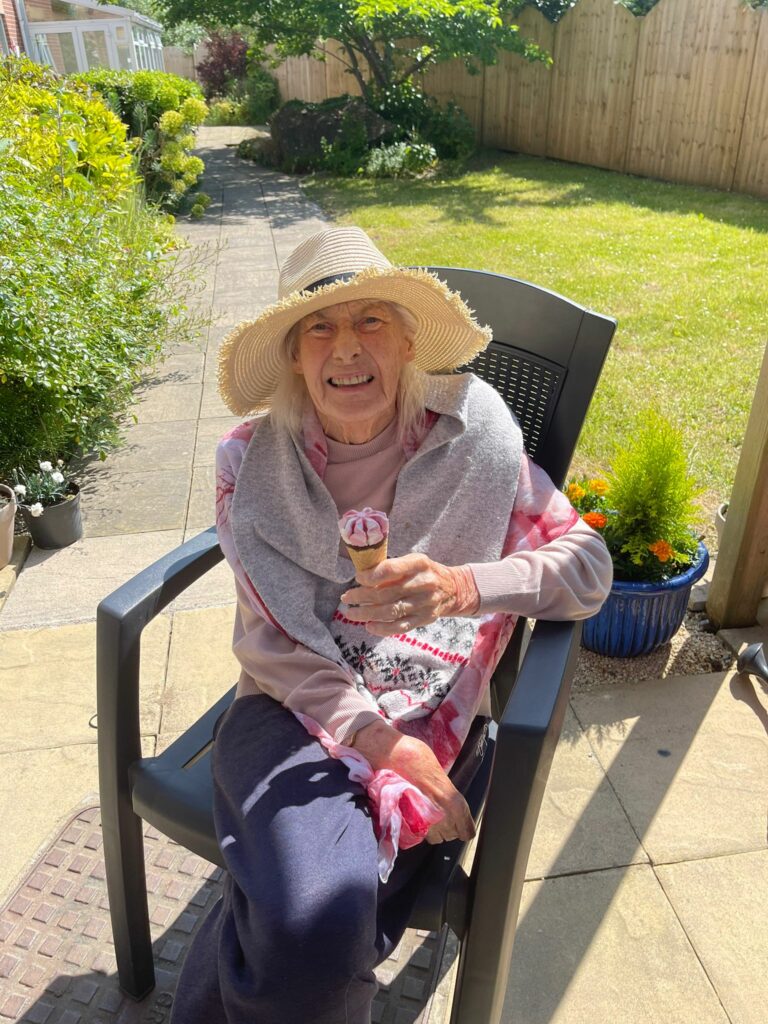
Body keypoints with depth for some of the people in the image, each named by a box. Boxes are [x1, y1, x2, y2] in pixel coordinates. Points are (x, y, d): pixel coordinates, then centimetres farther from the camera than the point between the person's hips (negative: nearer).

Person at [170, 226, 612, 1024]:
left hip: (427, 716, 0)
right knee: (315, 920, -28)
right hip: (295, 709, 1)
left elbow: (588, 567, -4)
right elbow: (266, 642, -3)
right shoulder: (253, 460, -2)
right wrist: (374, 737, -17)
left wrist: (463, 586, -22)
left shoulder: (469, 438, -3)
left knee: (305, 922, -24)